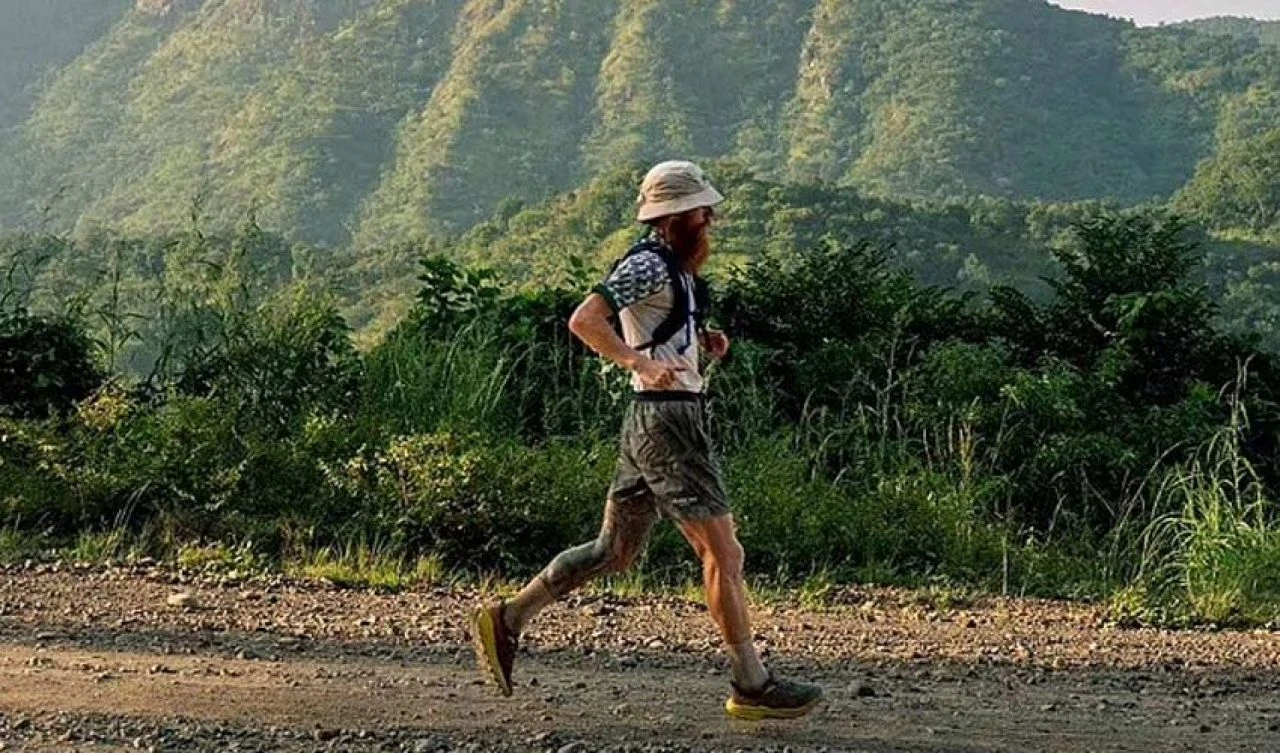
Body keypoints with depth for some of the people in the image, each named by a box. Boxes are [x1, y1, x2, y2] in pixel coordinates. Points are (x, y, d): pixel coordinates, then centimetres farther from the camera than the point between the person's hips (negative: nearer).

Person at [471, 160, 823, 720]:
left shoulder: (675, 265, 17)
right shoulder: (648, 264, -13)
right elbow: (584, 320, -23)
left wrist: (703, 340, 14)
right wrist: (640, 363, -34)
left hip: (653, 422, 10)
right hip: (666, 418, -10)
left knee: (614, 552, 14)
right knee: (723, 553, -5)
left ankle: (506, 619, 18)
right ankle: (751, 687, 2)